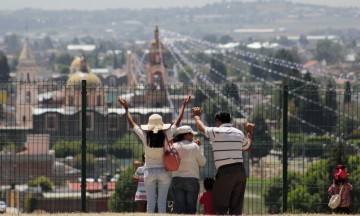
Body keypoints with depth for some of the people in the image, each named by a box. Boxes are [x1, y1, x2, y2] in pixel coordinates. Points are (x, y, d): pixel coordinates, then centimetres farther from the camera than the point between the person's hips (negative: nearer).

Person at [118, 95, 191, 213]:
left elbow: (132, 123, 1)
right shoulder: (166, 136, -8)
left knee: (150, 202, 0)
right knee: (162, 202, 0)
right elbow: (177, 121, 2)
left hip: (149, 171, 0)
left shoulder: (145, 137, -9)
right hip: (164, 171, 0)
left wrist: (126, 108, 12)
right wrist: (184, 106, 13)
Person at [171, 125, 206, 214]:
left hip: (177, 180, 2)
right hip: (192, 180, -2)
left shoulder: (174, 146, 1)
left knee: (179, 209, 1)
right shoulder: (194, 146, -6)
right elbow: (202, 162, 3)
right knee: (191, 209, 2)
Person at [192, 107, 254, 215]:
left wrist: (197, 116, 40)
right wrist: (249, 132, 47)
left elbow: (202, 127, 18)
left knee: (220, 207, -2)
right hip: (240, 170, 5)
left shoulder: (216, 132, -2)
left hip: (225, 171, -5)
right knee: (236, 208, 7)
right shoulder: (239, 133, 12)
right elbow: (248, 147, 30)